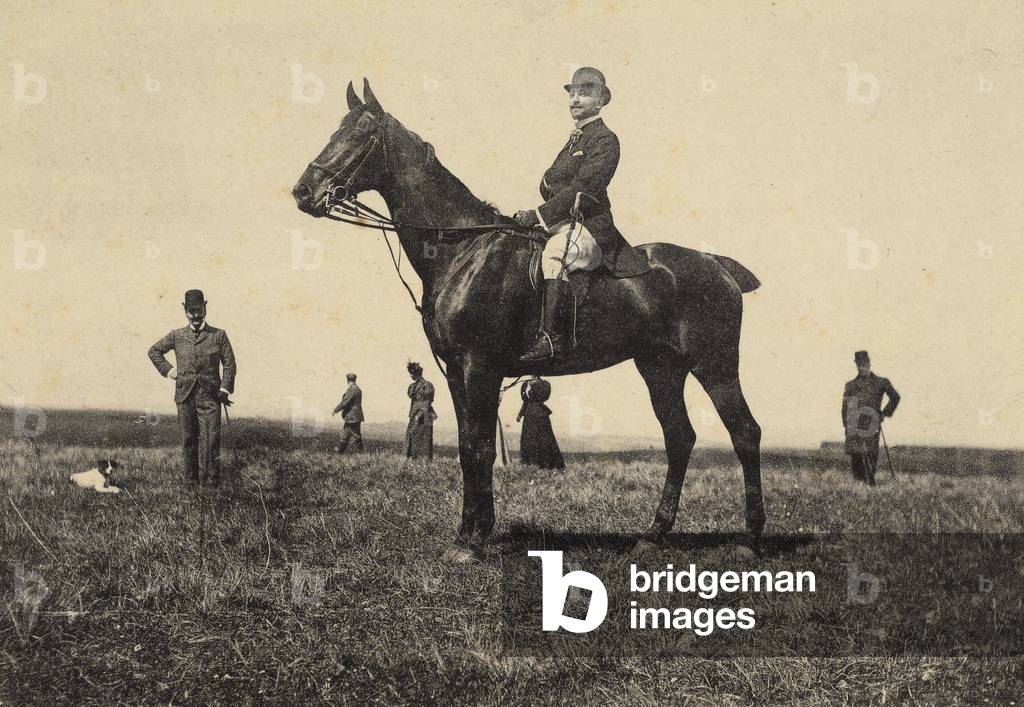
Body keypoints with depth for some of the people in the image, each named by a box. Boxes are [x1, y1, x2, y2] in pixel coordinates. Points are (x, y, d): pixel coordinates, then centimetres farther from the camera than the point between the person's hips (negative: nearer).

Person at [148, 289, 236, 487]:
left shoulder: (218, 335, 5)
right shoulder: (177, 336, 10)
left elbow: (230, 364, 6)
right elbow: (154, 351, 21)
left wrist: (224, 389, -3)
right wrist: (168, 370, 10)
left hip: (210, 396, -2)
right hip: (185, 396, 2)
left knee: (210, 440, -9)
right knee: (188, 440, 7)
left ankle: (210, 482, -5)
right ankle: (190, 481, 14)